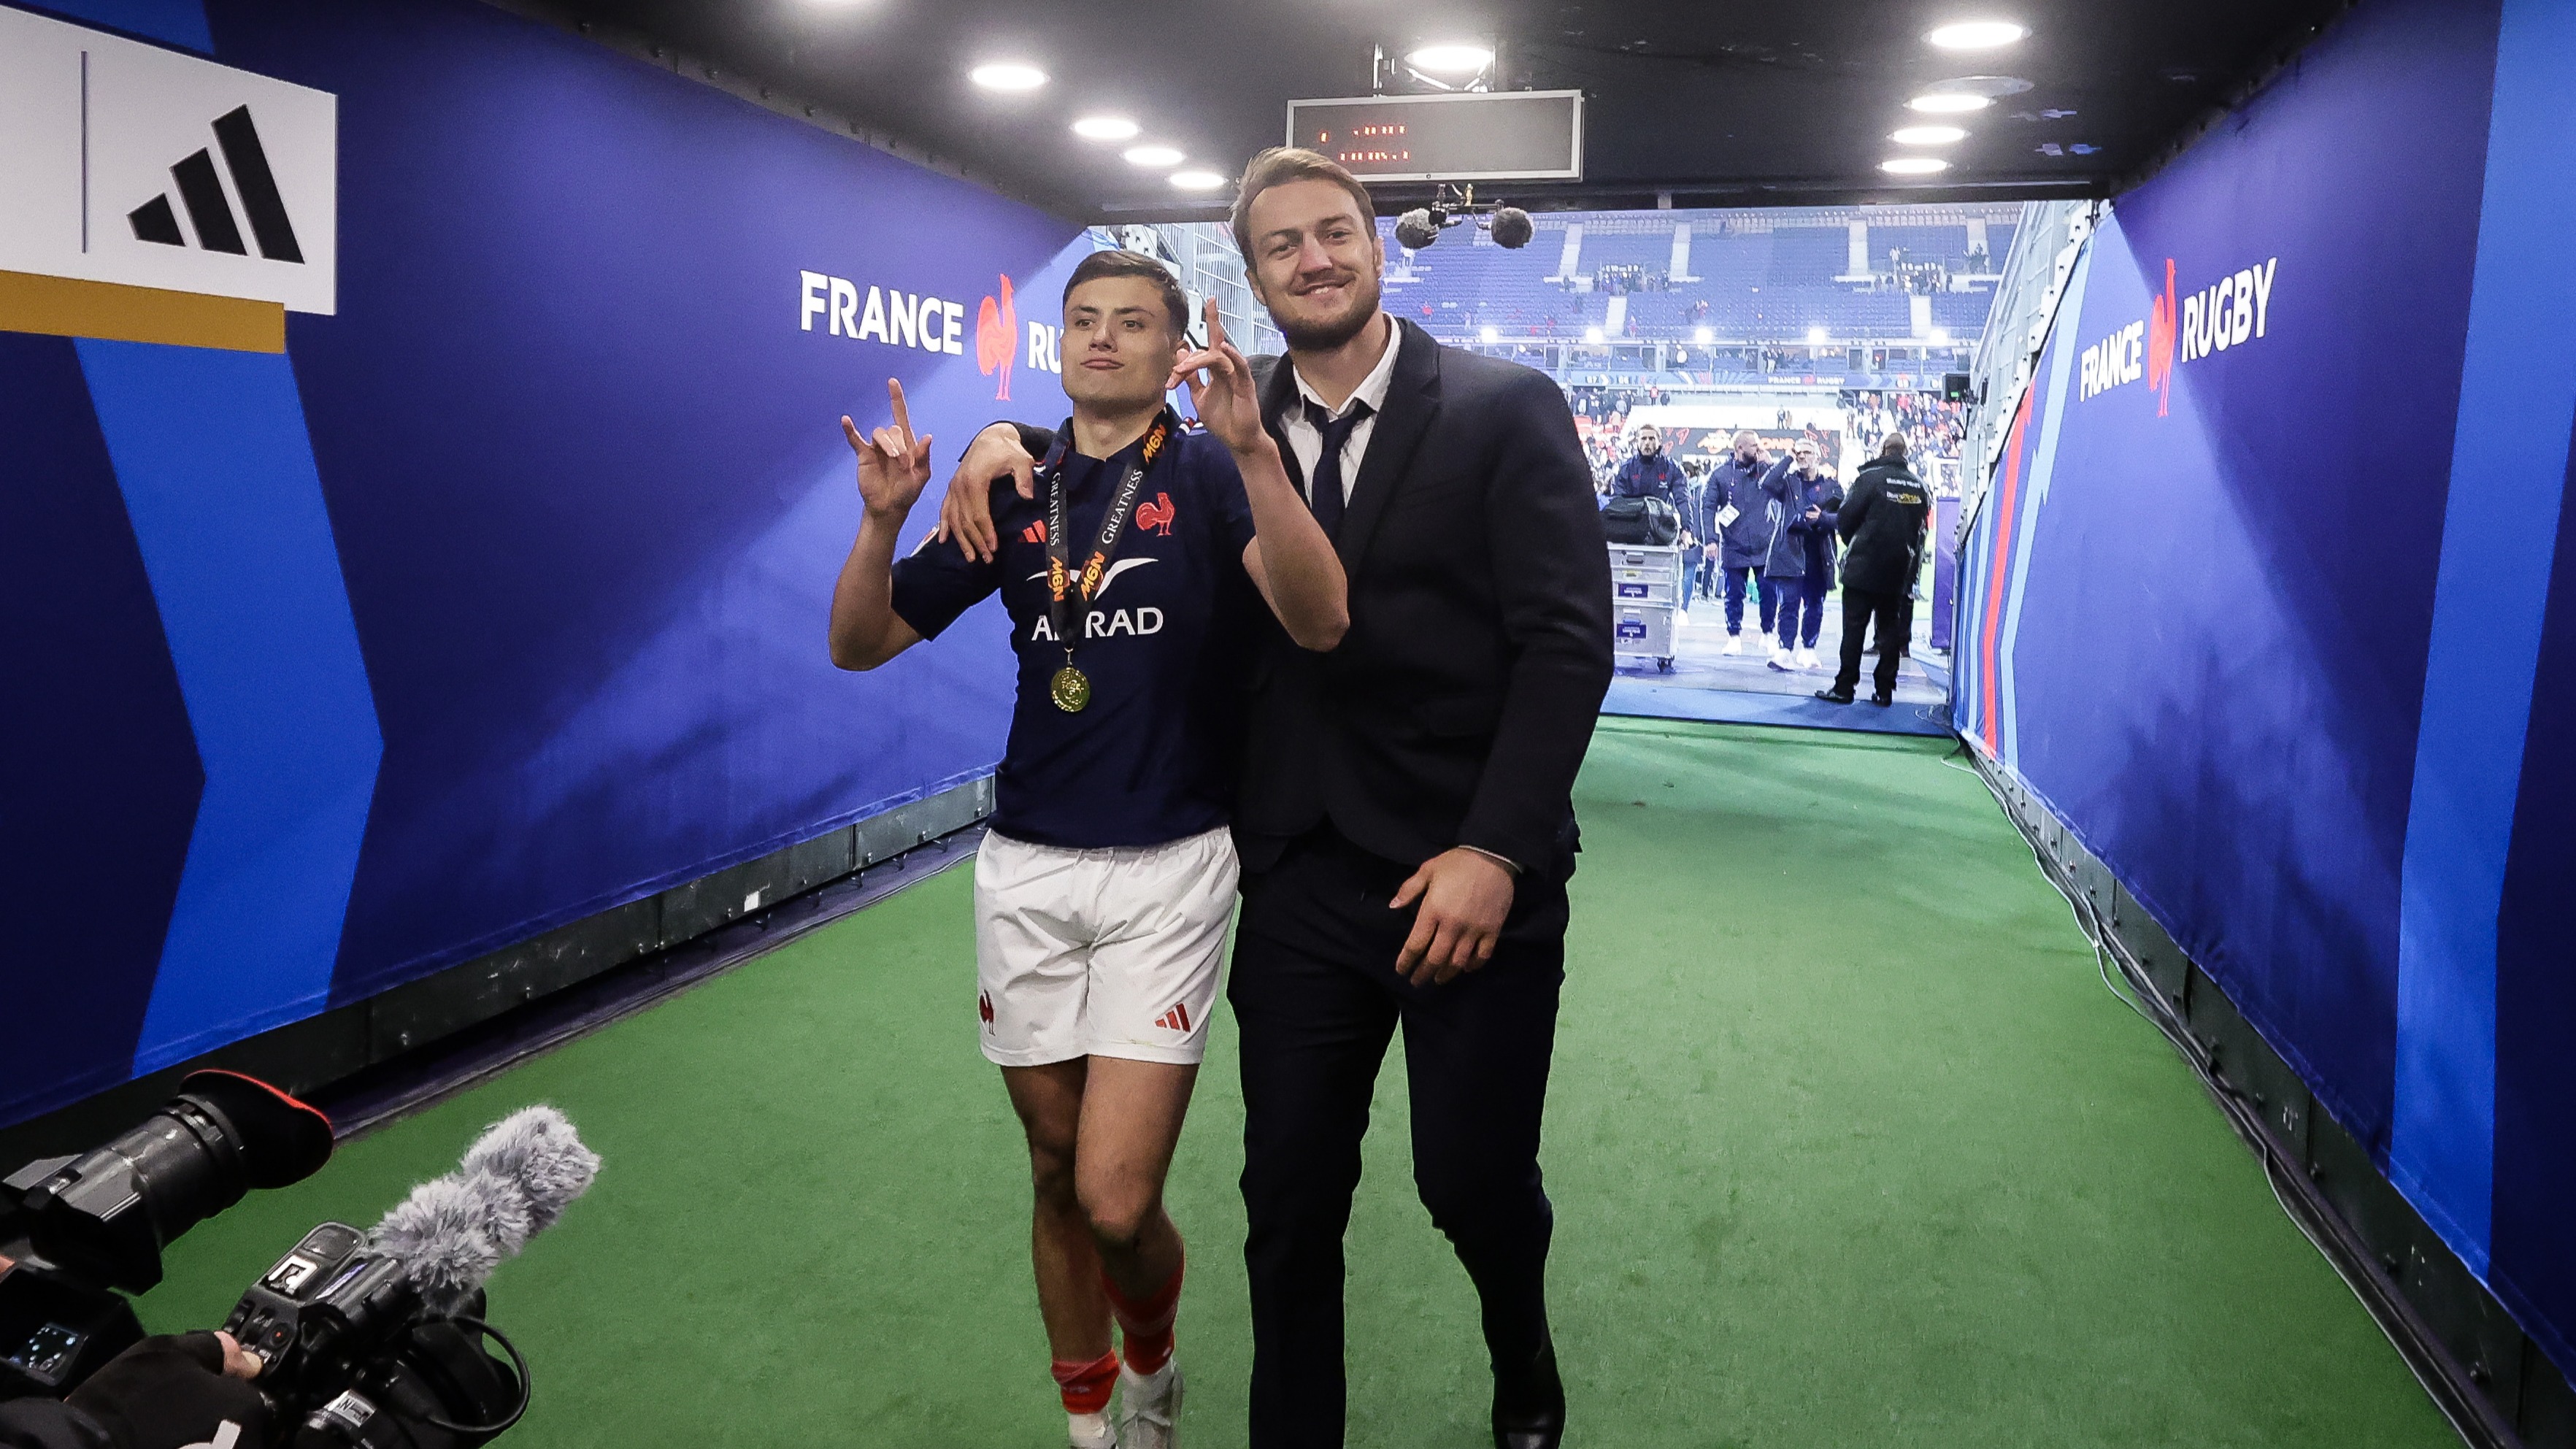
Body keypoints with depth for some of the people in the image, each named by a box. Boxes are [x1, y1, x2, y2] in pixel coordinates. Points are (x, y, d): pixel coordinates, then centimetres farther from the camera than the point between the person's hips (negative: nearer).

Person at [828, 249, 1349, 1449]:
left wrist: (1253, 447, -33)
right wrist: (884, 520, -10)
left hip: (1169, 869, -4)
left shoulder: (1210, 473, -3)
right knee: (1057, 1177, 13)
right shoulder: (1013, 493, 8)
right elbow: (860, 645, 8)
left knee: (1117, 1200, -9)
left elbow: (1319, 622, -22)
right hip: (1026, 869, 4)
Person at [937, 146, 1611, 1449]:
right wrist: (1008, 446, -2)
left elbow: (1567, 641, -10)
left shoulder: (1505, 411, -4)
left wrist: (1495, 852, -18)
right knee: (1289, 1198, 8)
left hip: (1474, 878, -2)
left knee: (1473, 1177, 9)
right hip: (1300, 886, 3)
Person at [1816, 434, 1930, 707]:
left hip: (1863, 569, -4)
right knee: (1891, 628, 10)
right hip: (1900, 571, 4)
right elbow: (1923, 527, 9)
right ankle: (1885, 690, 10)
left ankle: (1844, 687, -1)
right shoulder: (1919, 486, 5)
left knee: (1854, 627, 0)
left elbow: (1845, 519, -9)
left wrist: (1852, 542, 10)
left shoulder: (1870, 478, -11)